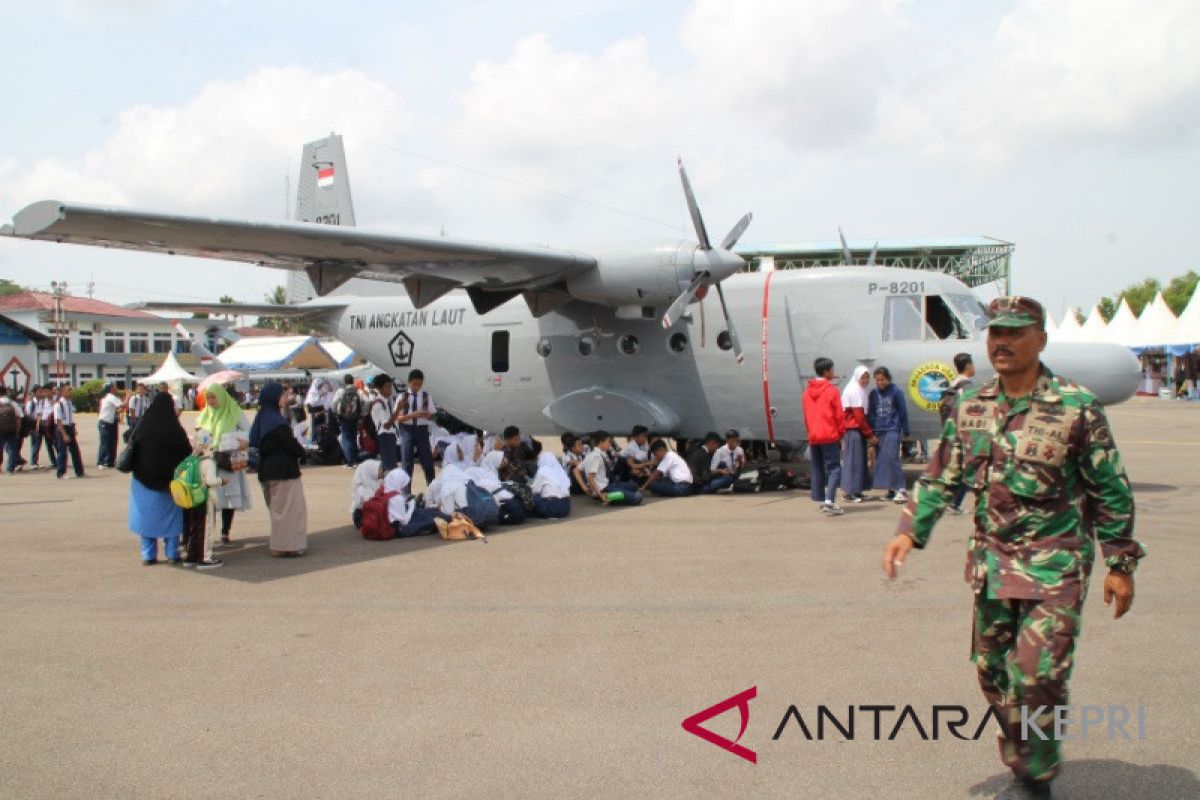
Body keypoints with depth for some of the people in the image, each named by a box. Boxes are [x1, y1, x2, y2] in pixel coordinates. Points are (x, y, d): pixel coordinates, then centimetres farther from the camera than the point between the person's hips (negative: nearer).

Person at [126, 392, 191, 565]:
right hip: (169, 479, -1)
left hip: (144, 480, 1)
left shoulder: (143, 427, -7)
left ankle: (149, 554, 11)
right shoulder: (175, 429, -12)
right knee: (170, 514, 10)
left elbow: (131, 447, 2)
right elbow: (187, 453, -8)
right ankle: (172, 553, 11)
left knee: (147, 514, 10)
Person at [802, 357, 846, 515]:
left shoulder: (807, 392, 9)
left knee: (817, 469, 13)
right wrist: (841, 432, 5)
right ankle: (829, 500, -18)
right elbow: (839, 415, -7)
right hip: (830, 436, -6)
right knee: (834, 468, -5)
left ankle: (821, 500, 16)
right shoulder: (832, 390, -9)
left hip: (813, 437, 6)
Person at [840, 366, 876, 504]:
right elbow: (859, 416, -15)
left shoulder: (859, 391, 17)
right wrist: (870, 434, -11)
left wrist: (868, 433, 11)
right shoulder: (854, 391, -12)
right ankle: (850, 492, -5)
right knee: (853, 460, -7)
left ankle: (855, 490, 15)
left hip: (858, 430, 9)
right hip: (854, 430, -9)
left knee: (859, 460, 10)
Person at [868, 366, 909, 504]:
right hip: (878, 432, 5)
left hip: (892, 430, -5)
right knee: (880, 460, 3)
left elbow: (903, 412, -1)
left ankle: (900, 489, -15)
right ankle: (891, 490, 11)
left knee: (891, 458, -16)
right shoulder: (874, 393, 9)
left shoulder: (896, 391, -3)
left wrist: (905, 432, -2)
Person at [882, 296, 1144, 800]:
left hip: (1054, 566, -5)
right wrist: (910, 531, -3)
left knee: (1037, 675, -8)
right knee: (994, 673, 12)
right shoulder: (970, 408, 3)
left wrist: (1120, 564, -1)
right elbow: (941, 478, 8)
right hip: (992, 562, 5)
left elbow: (1110, 493, -3)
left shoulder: (1077, 408, -9)